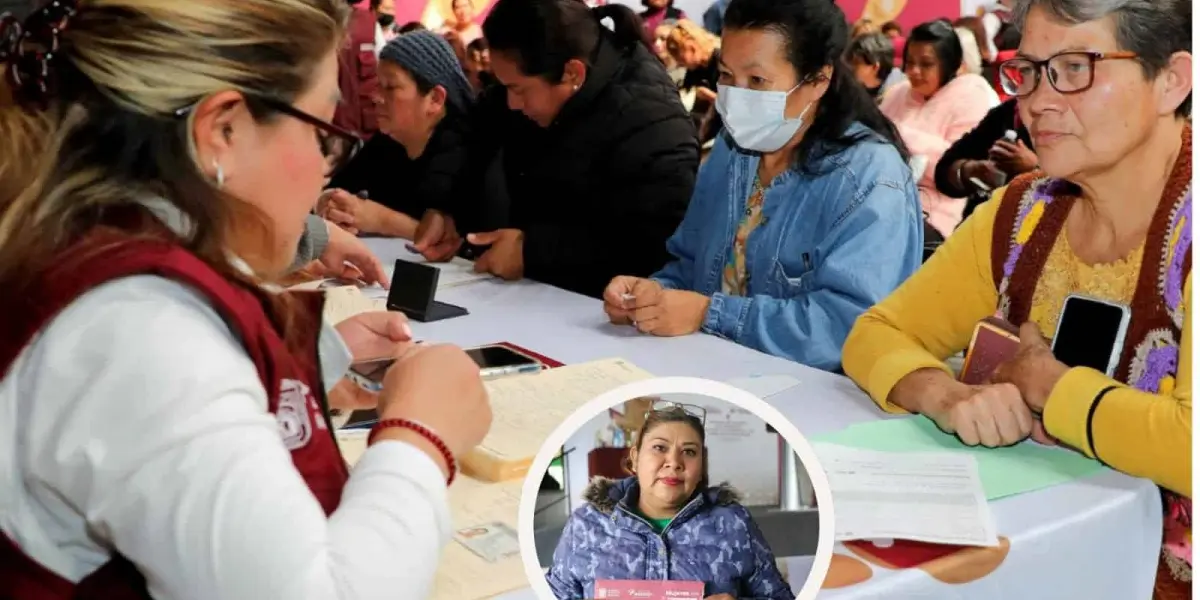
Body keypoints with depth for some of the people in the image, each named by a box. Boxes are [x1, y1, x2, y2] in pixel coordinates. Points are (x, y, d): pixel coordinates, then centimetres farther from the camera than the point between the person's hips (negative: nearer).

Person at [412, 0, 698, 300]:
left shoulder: (653, 124, -23)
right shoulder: (534, 76, 1)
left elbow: (652, 247, -29)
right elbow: (471, 140, 17)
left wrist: (533, 250, -27)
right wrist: (445, 209, -1)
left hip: (595, 310, -8)